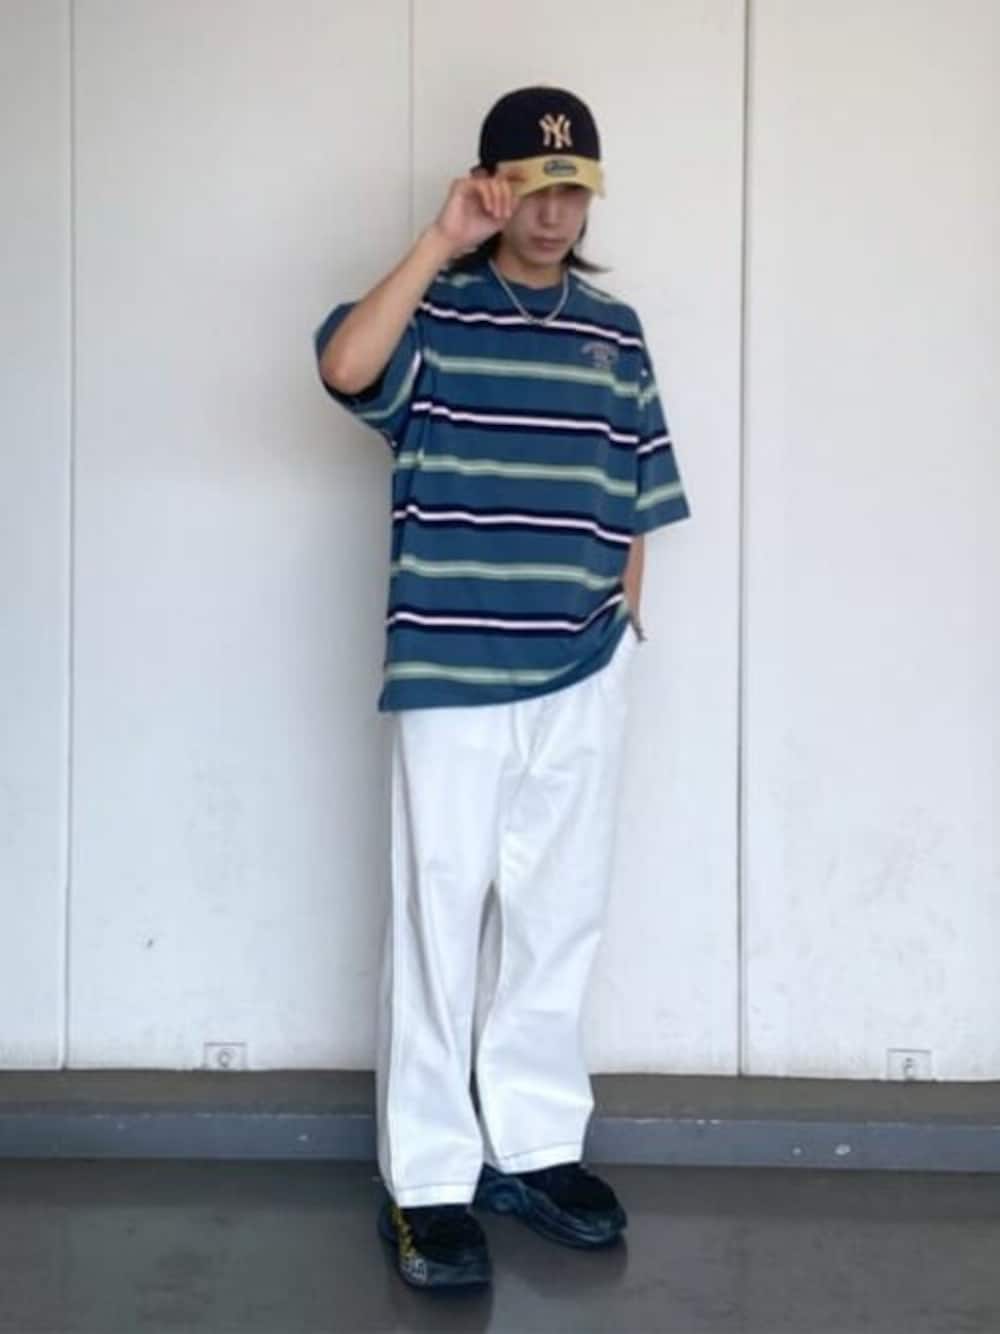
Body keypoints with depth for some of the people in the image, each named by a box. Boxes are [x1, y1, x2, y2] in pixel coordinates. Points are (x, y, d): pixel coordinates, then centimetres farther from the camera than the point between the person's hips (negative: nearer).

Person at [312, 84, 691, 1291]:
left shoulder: (614, 330, 10)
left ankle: (535, 1146, 27)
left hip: (582, 679, 5)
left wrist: (627, 609, 9)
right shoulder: (434, 312, -3)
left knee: (560, 920, 12)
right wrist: (439, 243, -23)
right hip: (451, 676, -4)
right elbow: (345, 367, -24)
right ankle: (427, 1180, 12)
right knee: (438, 924, 2)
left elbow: (632, 492, 15)